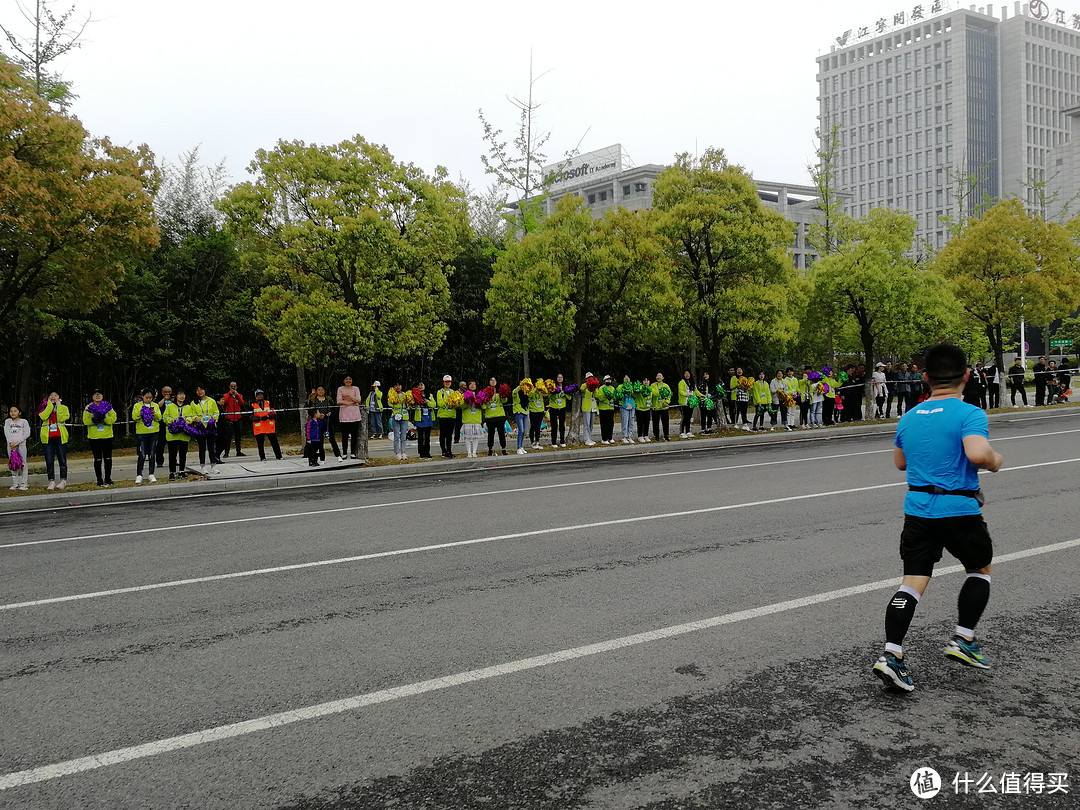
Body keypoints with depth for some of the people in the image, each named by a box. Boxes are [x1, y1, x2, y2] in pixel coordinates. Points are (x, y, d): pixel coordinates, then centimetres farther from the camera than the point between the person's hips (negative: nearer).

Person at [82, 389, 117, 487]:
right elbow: (85, 421, -5)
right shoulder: (88, 408, 6)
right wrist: (93, 419, -23)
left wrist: (104, 417, -20)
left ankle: (108, 478, 15)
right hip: (94, 438, -1)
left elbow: (113, 418, -3)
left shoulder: (108, 407, 8)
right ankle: (99, 480, 6)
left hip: (107, 437, 1)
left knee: (108, 458, 5)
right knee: (98, 459, 1)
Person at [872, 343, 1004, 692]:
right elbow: (978, 454, -28)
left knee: (912, 582, 4)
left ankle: (891, 654, -7)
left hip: (917, 510, 4)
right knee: (980, 569, 22)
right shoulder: (970, 414, -11)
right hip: (960, 510, -4)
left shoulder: (908, 418, 8)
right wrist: (995, 460, -7)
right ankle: (963, 640, 18)